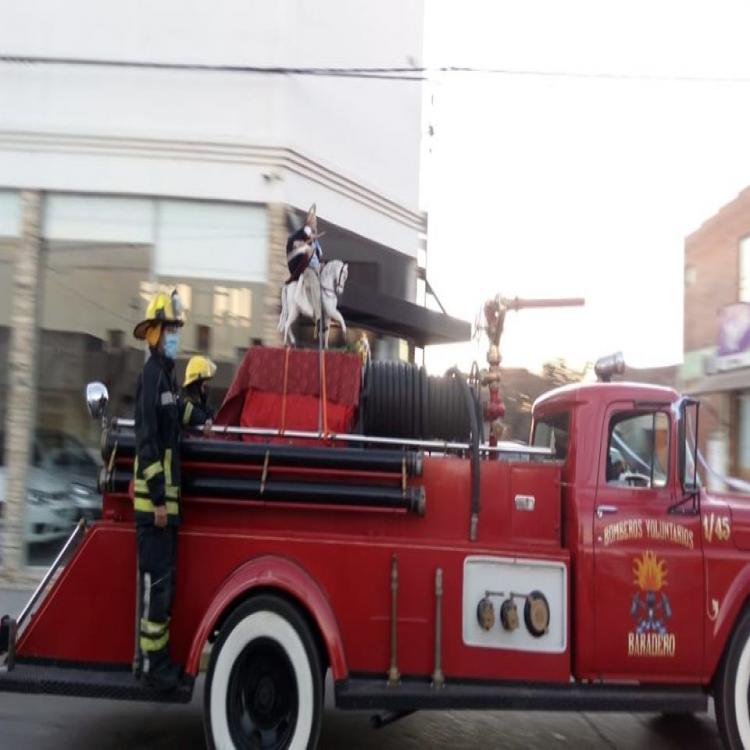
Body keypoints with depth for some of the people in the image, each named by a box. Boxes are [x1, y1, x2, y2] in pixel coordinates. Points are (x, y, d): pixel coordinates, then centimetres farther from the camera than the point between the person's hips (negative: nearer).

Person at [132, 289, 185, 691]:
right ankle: (151, 662, 5)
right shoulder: (151, 375, -13)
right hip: (153, 501, -10)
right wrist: (159, 499, -21)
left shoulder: (168, 374, 17)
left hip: (167, 499, 10)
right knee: (156, 581, -4)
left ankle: (161, 657, 24)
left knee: (165, 581, 14)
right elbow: (147, 440, -19)